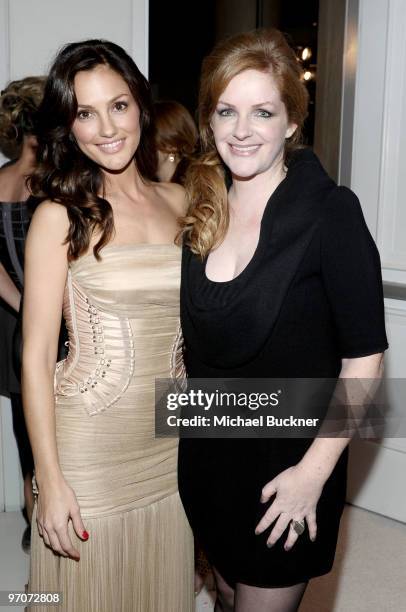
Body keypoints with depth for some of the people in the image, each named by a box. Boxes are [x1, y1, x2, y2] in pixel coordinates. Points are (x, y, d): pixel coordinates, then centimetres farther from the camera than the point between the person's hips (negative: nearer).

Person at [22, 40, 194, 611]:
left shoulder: (178, 201, 5)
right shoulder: (60, 216, -9)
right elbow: (36, 355, -10)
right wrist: (50, 480, -13)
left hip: (170, 448, 5)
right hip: (89, 451, -4)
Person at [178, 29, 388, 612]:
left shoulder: (330, 211, -18)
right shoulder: (202, 208, -1)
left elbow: (364, 354, -16)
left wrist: (314, 471, -17)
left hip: (286, 466, -5)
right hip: (207, 451, 5)